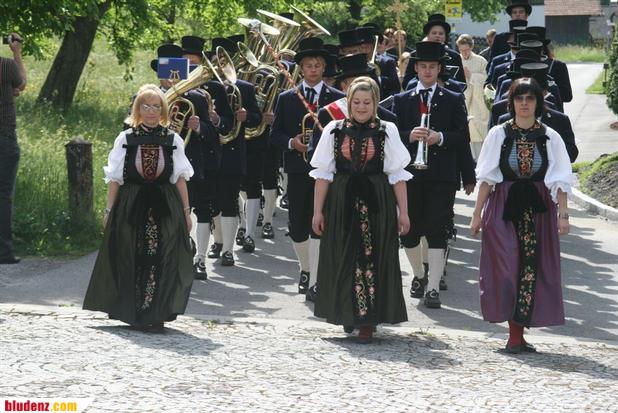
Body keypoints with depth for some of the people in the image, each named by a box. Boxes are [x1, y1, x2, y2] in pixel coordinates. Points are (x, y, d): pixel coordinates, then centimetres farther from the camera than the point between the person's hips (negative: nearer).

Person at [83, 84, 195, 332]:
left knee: (162, 261, -5)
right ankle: (134, 312, 13)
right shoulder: (126, 139, 3)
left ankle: (156, 315, 0)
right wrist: (109, 211, 0)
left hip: (164, 208, 0)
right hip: (131, 208, 0)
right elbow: (114, 179, 4)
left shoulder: (173, 140, 5)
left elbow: (180, 178, 7)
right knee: (132, 261, 2)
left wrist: (186, 211, 4)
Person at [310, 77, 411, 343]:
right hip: (342, 203, 1)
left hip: (376, 204, -1)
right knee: (343, 259, 6)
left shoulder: (387, 131, 2)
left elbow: (397, 175, 2)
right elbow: (323, 174, 5)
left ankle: (367, 321, 4)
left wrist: (403, 212, -1)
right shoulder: (334, 130, 4)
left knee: (372, 259, -1)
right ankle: (348, 314, 21)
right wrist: (318, 211, 2)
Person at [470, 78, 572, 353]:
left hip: (538, 209, 1)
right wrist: (477, 214, 1)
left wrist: (563, 214, -8)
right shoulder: (499, 134, 2)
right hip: (504, 207, -1)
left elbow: (559, 181, 2)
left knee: (531, 268, -2)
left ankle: (517, 334, 6)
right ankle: (515, 334, -3)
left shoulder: (550, 138, 3)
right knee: (507, 268, -7)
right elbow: (486, 178, 4)